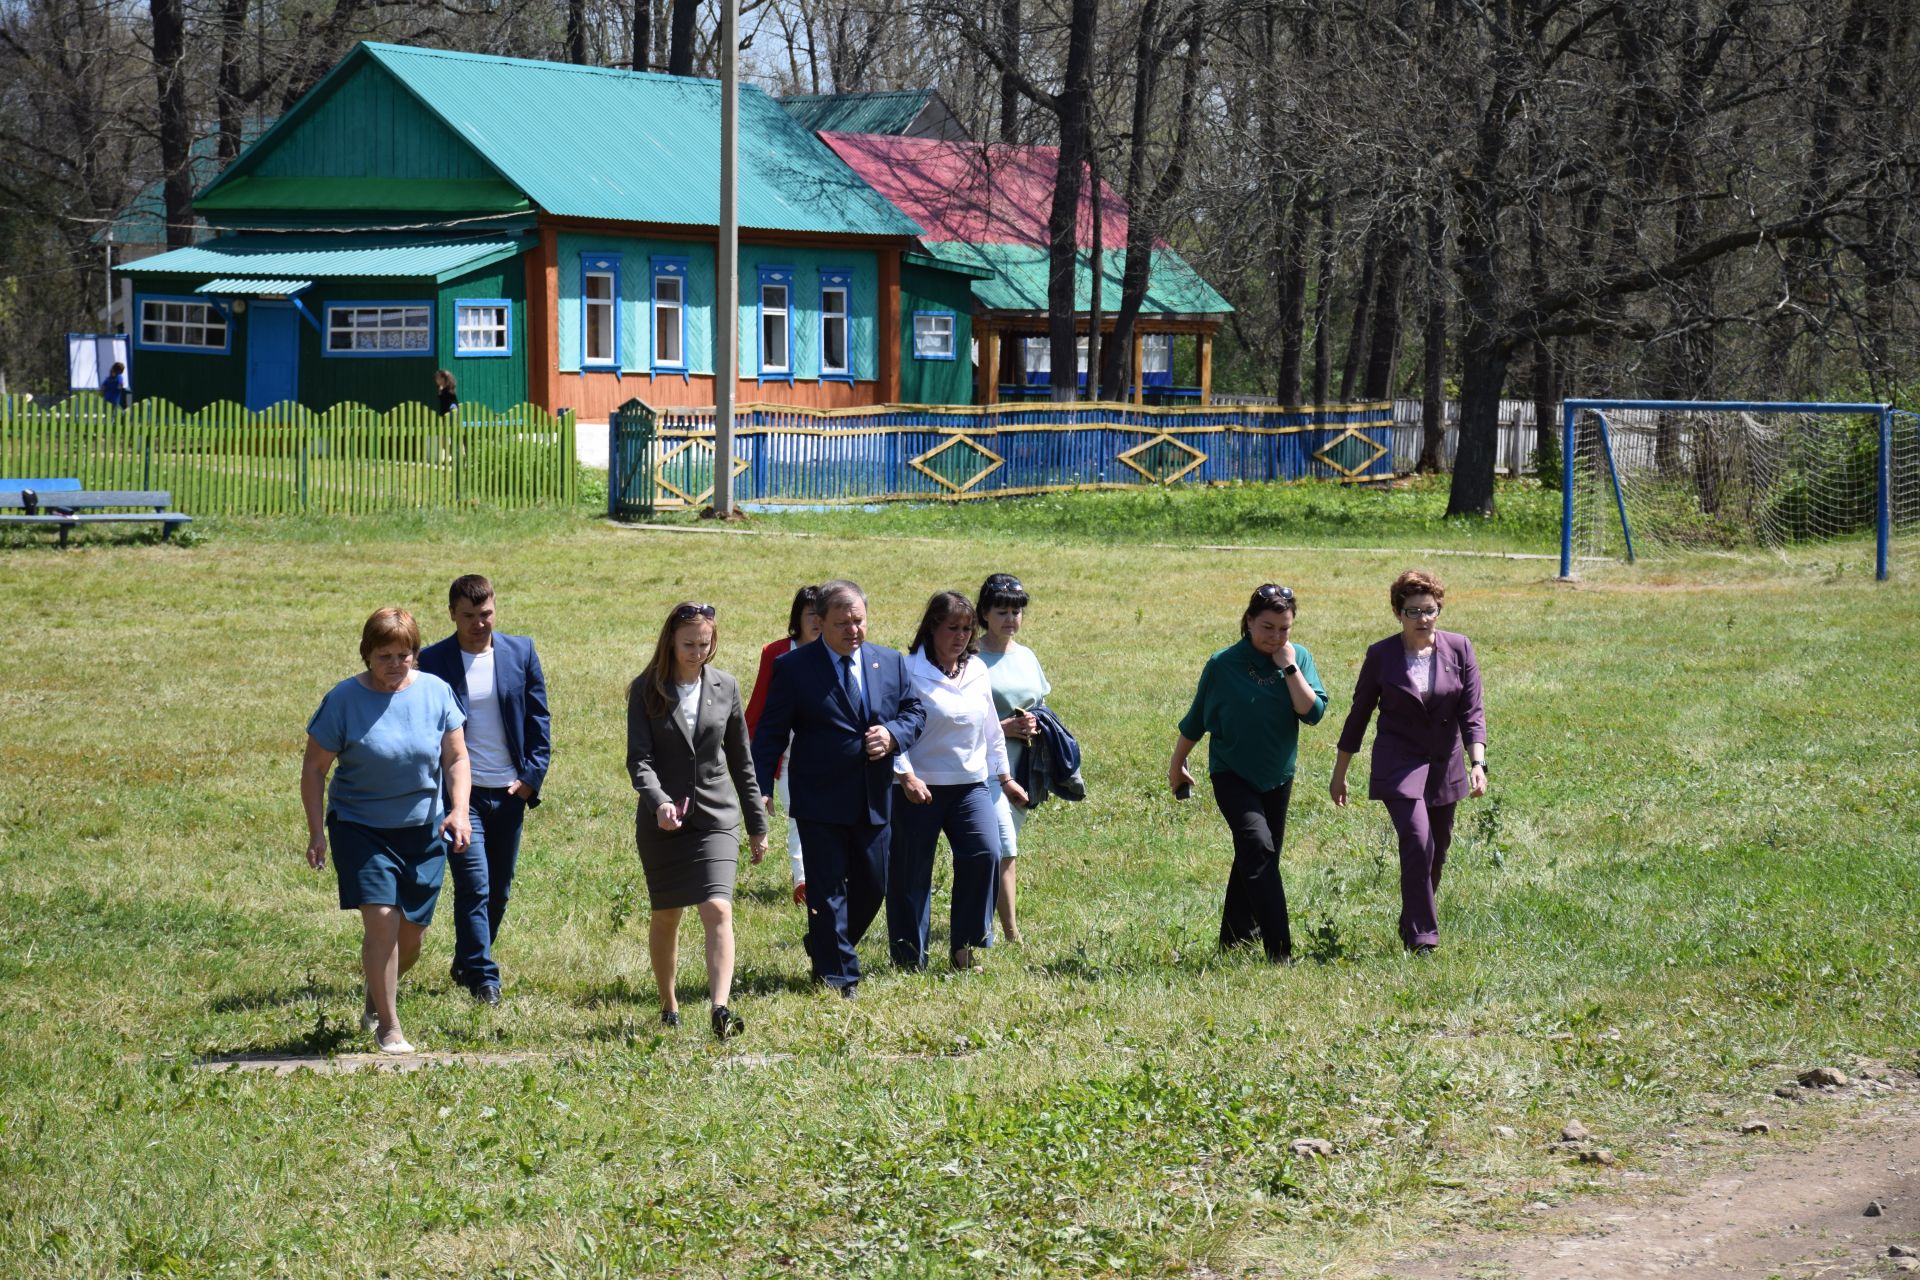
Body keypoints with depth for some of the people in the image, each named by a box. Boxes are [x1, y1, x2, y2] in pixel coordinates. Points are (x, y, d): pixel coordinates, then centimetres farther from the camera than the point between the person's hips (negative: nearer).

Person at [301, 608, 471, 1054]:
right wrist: (317, 832, -6)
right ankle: (388, 1027, -6)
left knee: (411, 933, 8)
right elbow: (314, 769, -3)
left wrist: (458, 811, -12)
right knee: (381, 920, -16)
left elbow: (456, 758, 3)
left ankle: (377, 997, 38)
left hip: (424, 832, 3)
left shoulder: (435, 692, -2)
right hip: (361, 828, -3)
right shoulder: (344, 700, -10)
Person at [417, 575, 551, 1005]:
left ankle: (467, 965, 26)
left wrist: (532, 777, 0)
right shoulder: (433, 660, -3)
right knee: (474, 886, -12)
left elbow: (539, 719, 8)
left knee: (499, 891, 11)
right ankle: (482, 978, -9)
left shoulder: (521, 652, 4)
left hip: (510, 792, 3)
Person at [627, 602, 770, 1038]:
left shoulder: (725, 687, 4)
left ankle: (722, 1007, -25)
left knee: (717, 909, -16)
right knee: (666, 917, 9)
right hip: (662, 820, 0)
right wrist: (659, 801, -29)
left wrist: (757, 825, 14)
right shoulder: (647, 690, -3)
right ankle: (669, 1007, 26)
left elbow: (740, 761, 12)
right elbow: (638, 757, -10)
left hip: (715, 816, 0)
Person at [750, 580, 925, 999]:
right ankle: (838, 974, 7)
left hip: (874, 802, 5)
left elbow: (915, 711, 13)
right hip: (820, 802, -5)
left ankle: (824, 948, 35)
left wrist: (893, 736, -10)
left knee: (873, 886, 13)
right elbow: (770, 733, -6)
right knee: (827, 890, -1)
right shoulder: (793, 667, -6)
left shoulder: (891, 663, 7)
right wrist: (761, 791, -14)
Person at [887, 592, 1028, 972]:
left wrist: (1005, 777, 22)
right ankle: (910, 958, 11)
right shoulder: (909, 671, -9)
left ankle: (964, 946, 0)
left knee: (985, 853, -13)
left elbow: (991, 729, 20)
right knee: (910, 872, -1)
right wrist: (906, 776, -21)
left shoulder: (977, 671, 11)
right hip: (918, 788, -5)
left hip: (970, 785, 5)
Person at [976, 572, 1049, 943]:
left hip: (1022, 763, 7)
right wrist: (1002, 727, -19)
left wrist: (1034, 725, -1)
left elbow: (1039, 705, 21)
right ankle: (1012, 934, -13)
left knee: (1004, 849, 10)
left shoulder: (1026, 657, 13)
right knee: (1004, 849, -13)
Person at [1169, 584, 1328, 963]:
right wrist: (1176, 766, 8)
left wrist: (1289, 668, -20)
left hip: (1277, 777, 4)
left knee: (1253, 859, 14)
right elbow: (1195, 721, 1)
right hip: (1232, 775, -4)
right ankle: (1279, 952, -26)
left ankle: (1234, 939, 32)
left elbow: (1313, 712, -15)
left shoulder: (1299, 659, -3)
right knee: (1258, 847, -21)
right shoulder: (1223, 664, -10)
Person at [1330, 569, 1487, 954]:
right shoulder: (1381, 656, -6)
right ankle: (1420, 937, -16)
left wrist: (1478, 763, -18)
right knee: (1417, 843, -19)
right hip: (1399, 764, -3)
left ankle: (1413, 927, 31)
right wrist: (1339, 773, 7)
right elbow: (1359, 715, 3)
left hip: (1445, 765, 3)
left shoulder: (1459, 649, -2)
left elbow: (1473, 711, -5)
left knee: (1436, 851, 11)